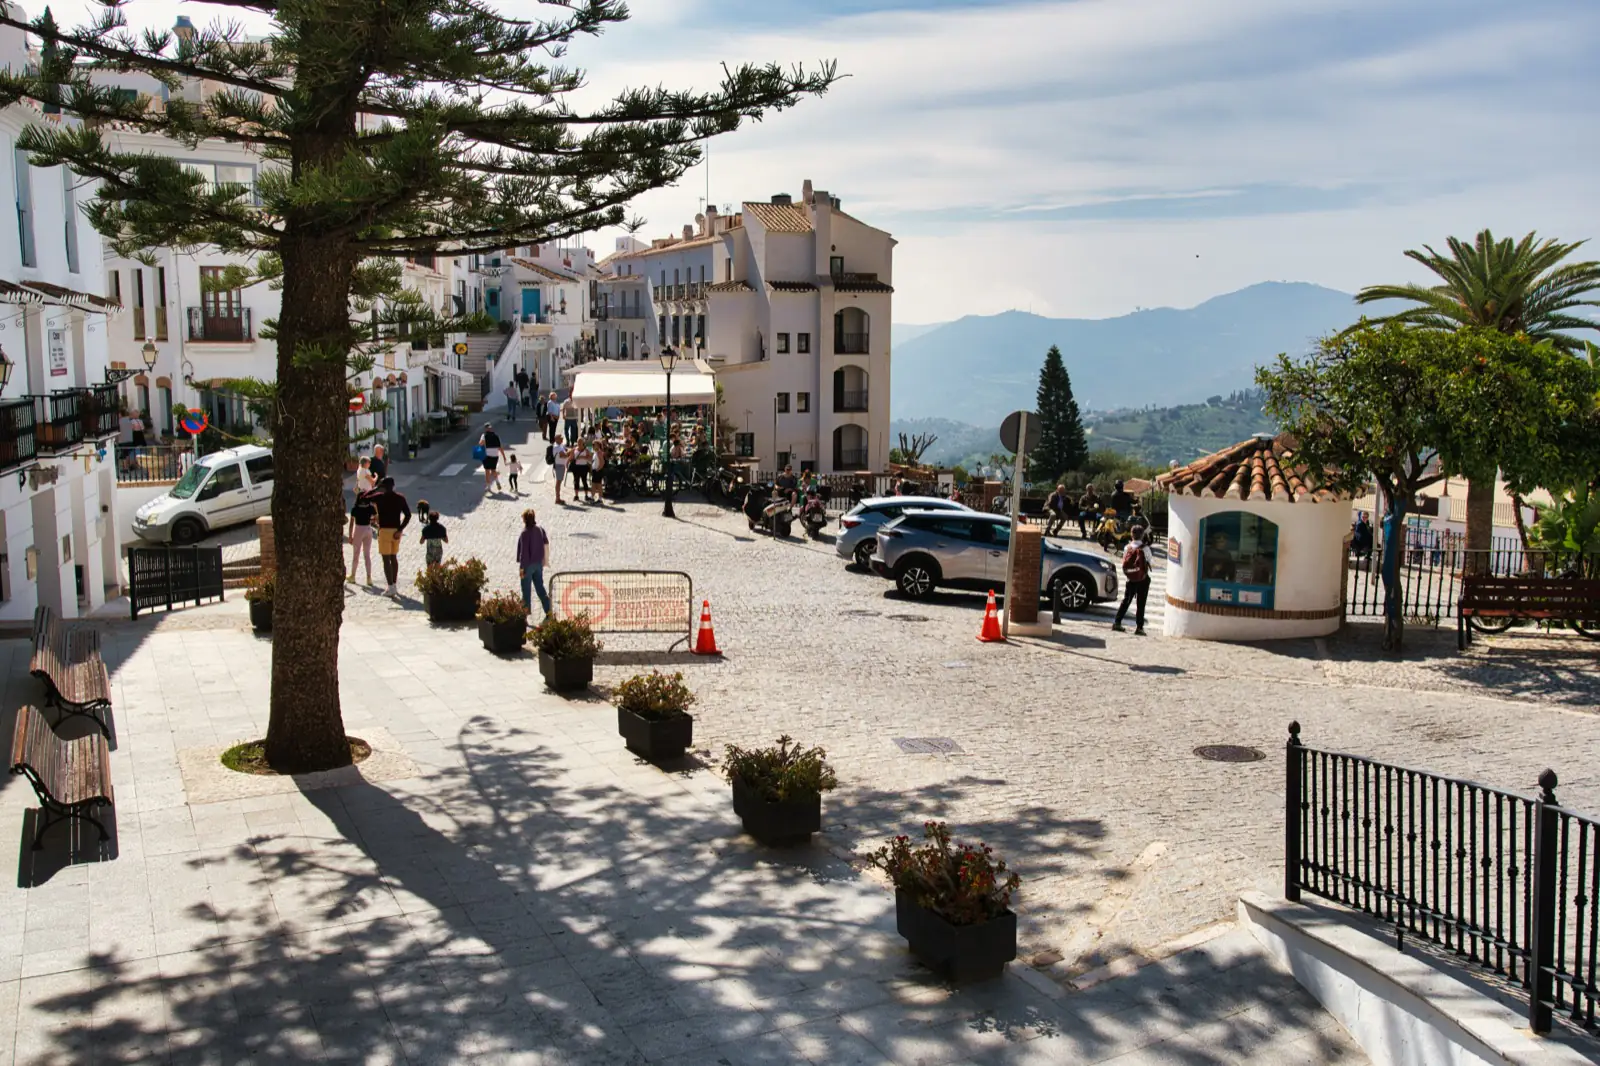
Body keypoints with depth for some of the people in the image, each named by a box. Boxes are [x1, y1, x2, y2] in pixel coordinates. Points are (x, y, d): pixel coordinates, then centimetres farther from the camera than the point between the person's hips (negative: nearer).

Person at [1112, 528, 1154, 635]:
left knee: (1126, 601, 14)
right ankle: (1139, 627, 1)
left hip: (1131, 579, 4)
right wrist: (1153, 562, 13)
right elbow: (1150, 562, -5)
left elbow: (1124, 563, 4)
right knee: (1141, 604, 2)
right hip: (1142, 579, -4)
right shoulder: (1145, 548, -14)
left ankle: (1117, 623, 12)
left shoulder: (1127, 548, -1)